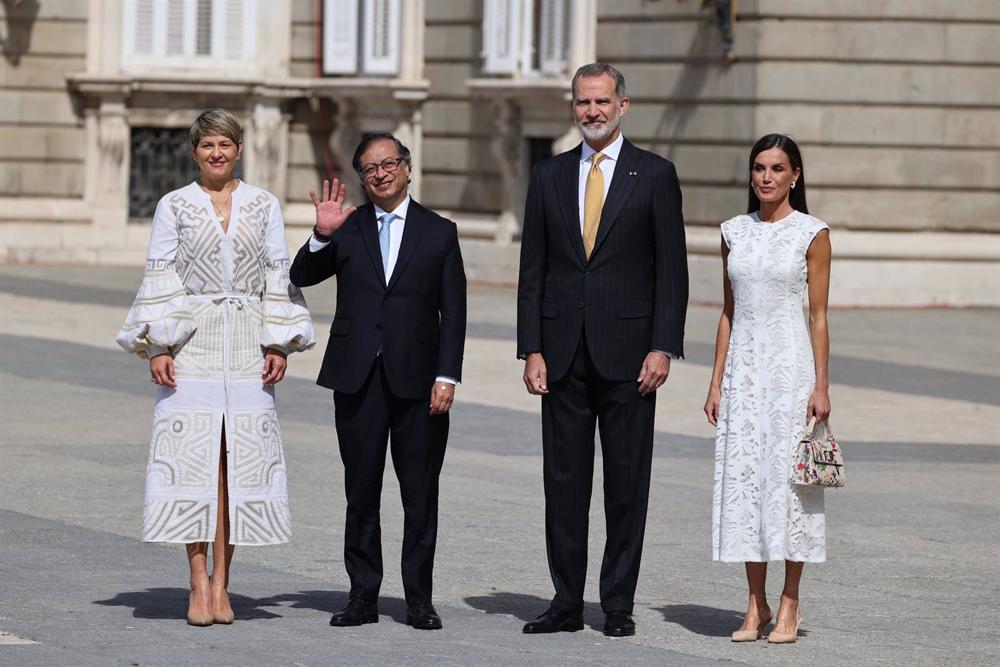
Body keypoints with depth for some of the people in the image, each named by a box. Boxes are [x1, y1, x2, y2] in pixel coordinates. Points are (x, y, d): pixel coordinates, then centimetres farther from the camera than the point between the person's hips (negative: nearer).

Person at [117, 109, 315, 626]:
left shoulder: (264, 205, 9)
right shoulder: (174, 206, 5)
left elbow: (279, 276, 9)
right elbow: (159, 277, 2)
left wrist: (279, 343, 1)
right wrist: (156, 345, -6)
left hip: (247, 345, 2)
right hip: (190, 342, -1)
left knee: (239, 457, -1)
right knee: (192, 456, -6)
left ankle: (221, 582, 4)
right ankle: (199, 582, -4)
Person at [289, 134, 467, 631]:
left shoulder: (439, 232, 6)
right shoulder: (347, 228, 9)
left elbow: (453, 311, 3)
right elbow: (300, 277, 2)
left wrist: (447, 377, -5)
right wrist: (321, 236, -15)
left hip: (417, 379, -1)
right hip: (358, 379, 1)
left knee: (421, 496, 0)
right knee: (361, 493, 5)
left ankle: (419, 599, 6)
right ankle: (363, 596, 10)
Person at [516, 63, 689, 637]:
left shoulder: (654, 175, 2)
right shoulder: (550, 176, 10)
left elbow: (672, 270, -1)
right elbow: (533, 270, 9)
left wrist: (663, 348, -9)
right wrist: (531, 349, 1)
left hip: (627, 351, -3)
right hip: (563, 350, 3)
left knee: (627, 483, 0)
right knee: (564, 481, 4)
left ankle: (619, 605, 6)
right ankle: (567, 602, 10)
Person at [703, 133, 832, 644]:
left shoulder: (812, 233, -2)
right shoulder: (734, 232, 9)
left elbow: (818, 315, -2)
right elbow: (728, 312, 12)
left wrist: (821, 385, -8)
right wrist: (716, 382, 7)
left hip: (791, 362, -4)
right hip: (743, 364, 4)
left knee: (788, 477, -3)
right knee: (742, 476, 2)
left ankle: (789, 606, 4)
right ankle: (756, 605, 9)